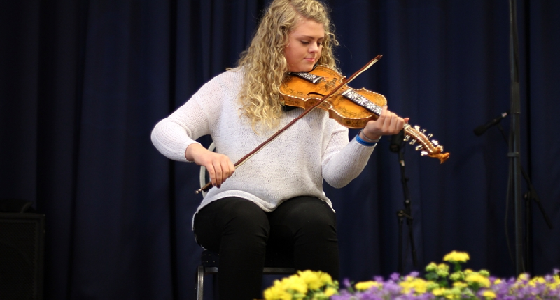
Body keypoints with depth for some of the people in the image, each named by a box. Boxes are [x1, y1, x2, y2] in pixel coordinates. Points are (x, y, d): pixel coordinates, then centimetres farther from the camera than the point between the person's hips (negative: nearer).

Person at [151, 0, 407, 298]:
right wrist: (199, 152, -24)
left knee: (317, 221, -33)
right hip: (233, 203, -1)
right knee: (246, 219, -36)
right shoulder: (230, 86, 5)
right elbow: (163, 131, -3)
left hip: (299, 203, 1)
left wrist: (367, 138, -22)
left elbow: (335, 175, -3)